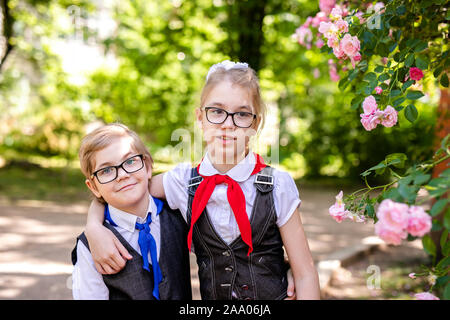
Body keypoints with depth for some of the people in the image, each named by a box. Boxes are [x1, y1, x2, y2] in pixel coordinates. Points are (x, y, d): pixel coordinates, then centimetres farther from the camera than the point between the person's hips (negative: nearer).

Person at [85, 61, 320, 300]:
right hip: (211, 295, 2)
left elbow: (305, 274, -10)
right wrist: (95, 230, -17)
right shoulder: (182, 182, -9)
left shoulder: (278, 186, -14)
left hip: (273, 295, -1)